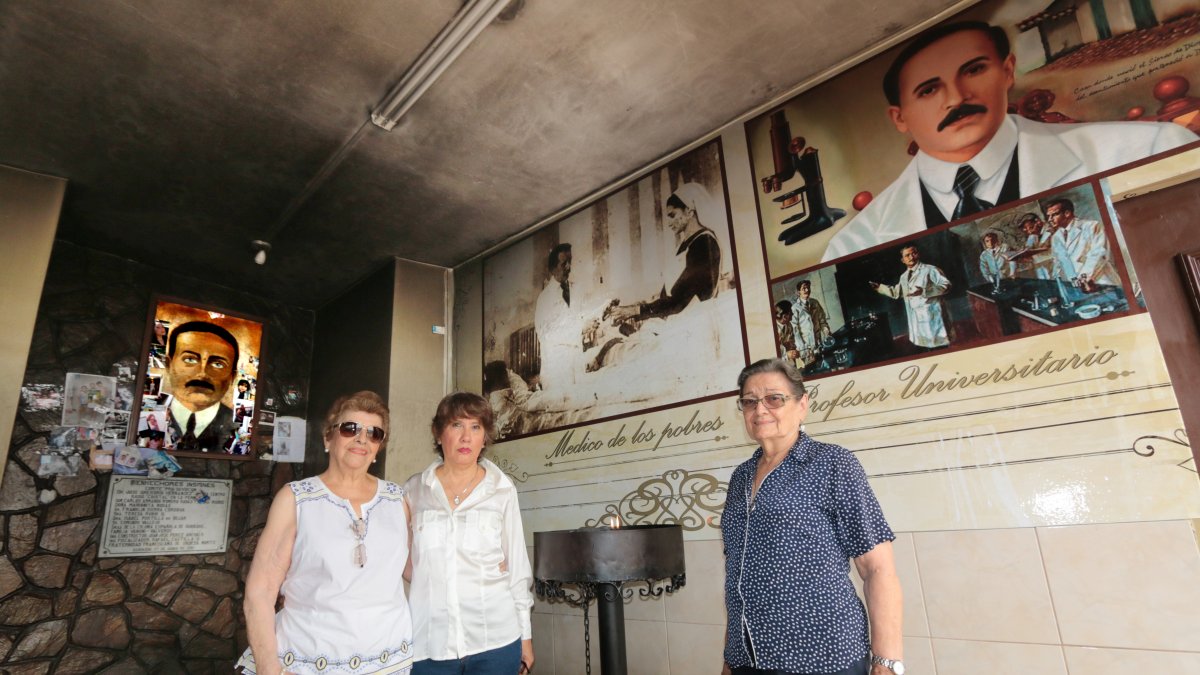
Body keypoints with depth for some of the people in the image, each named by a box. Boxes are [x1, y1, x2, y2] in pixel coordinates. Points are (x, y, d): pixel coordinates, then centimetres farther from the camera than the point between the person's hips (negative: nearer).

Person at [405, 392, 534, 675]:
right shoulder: (414, 490, 1)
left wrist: (526, 635, 5)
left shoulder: (503, 490, -2)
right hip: (427, 643, 1)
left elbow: (517, 565, 3)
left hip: (495, 641, -1)